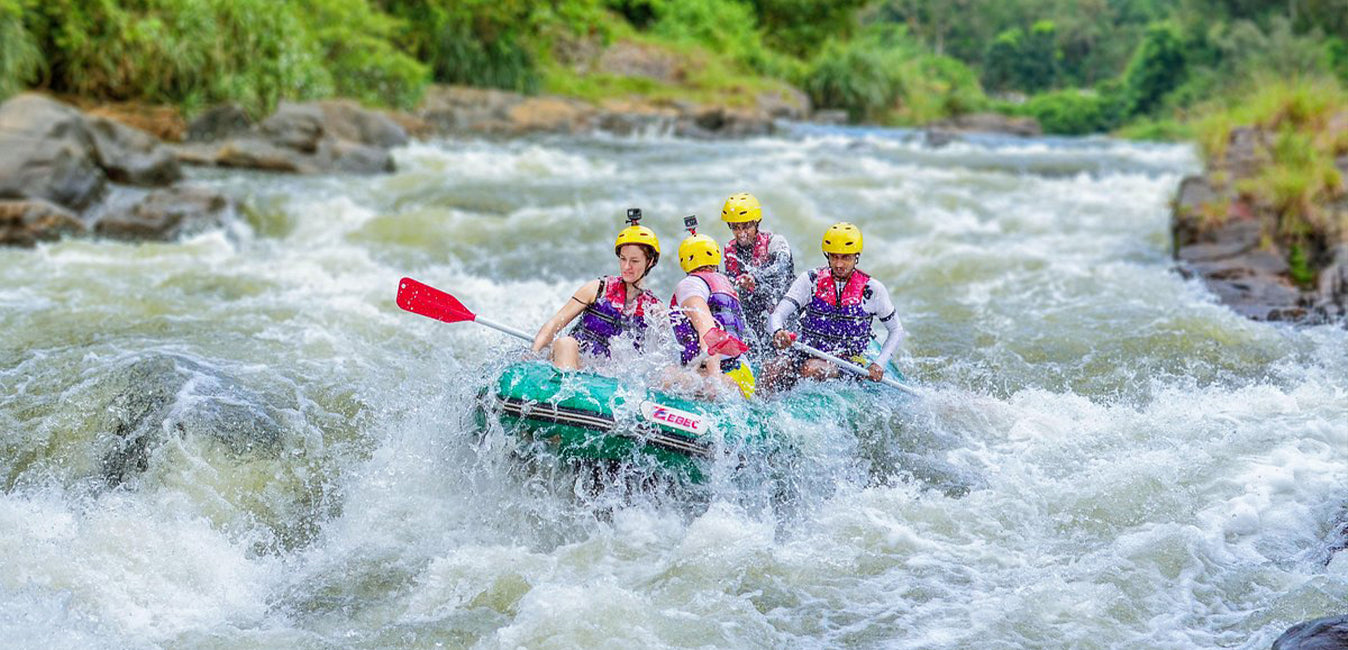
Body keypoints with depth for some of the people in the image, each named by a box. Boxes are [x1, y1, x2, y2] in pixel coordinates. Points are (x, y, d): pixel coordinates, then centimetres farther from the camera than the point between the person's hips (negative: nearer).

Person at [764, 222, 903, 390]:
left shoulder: (872, 289, -2)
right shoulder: (810, 280, 0)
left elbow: (897, 330, 10)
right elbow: (777, 315, -8)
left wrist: (879, 364, -5)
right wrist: (778, 332, -33)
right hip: (808, 353, 2)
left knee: (811, 369, -34)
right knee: (775, 371, -29)